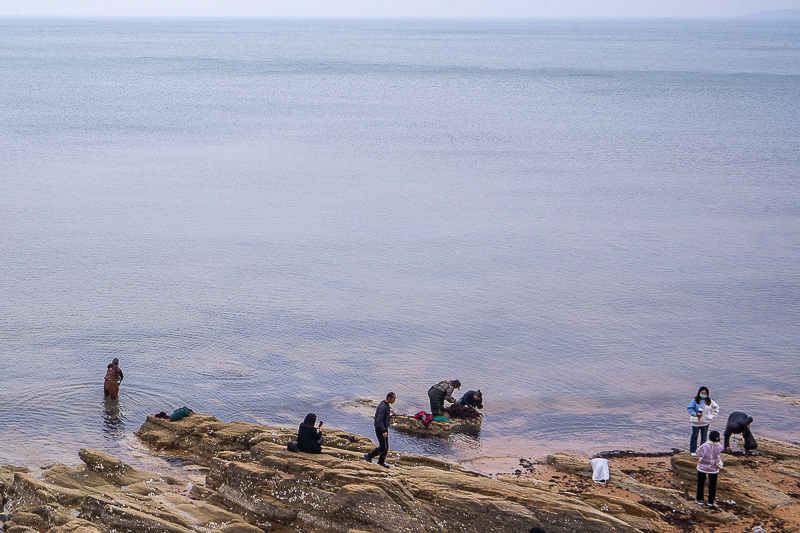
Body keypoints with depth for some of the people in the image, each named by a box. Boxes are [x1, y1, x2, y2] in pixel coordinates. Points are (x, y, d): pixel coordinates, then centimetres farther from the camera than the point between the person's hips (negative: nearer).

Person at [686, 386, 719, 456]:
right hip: (696, 422, -2)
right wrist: (695, 414, -20)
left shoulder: (709, 401, -3)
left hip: (705, 423, 2)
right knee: (694, 436, 11)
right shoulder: (695, 400, -11)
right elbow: (689, 408, -7)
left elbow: (716, 407, 11)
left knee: (704, 437, 10)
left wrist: (713, 416, 3)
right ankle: (693, 451, 24)